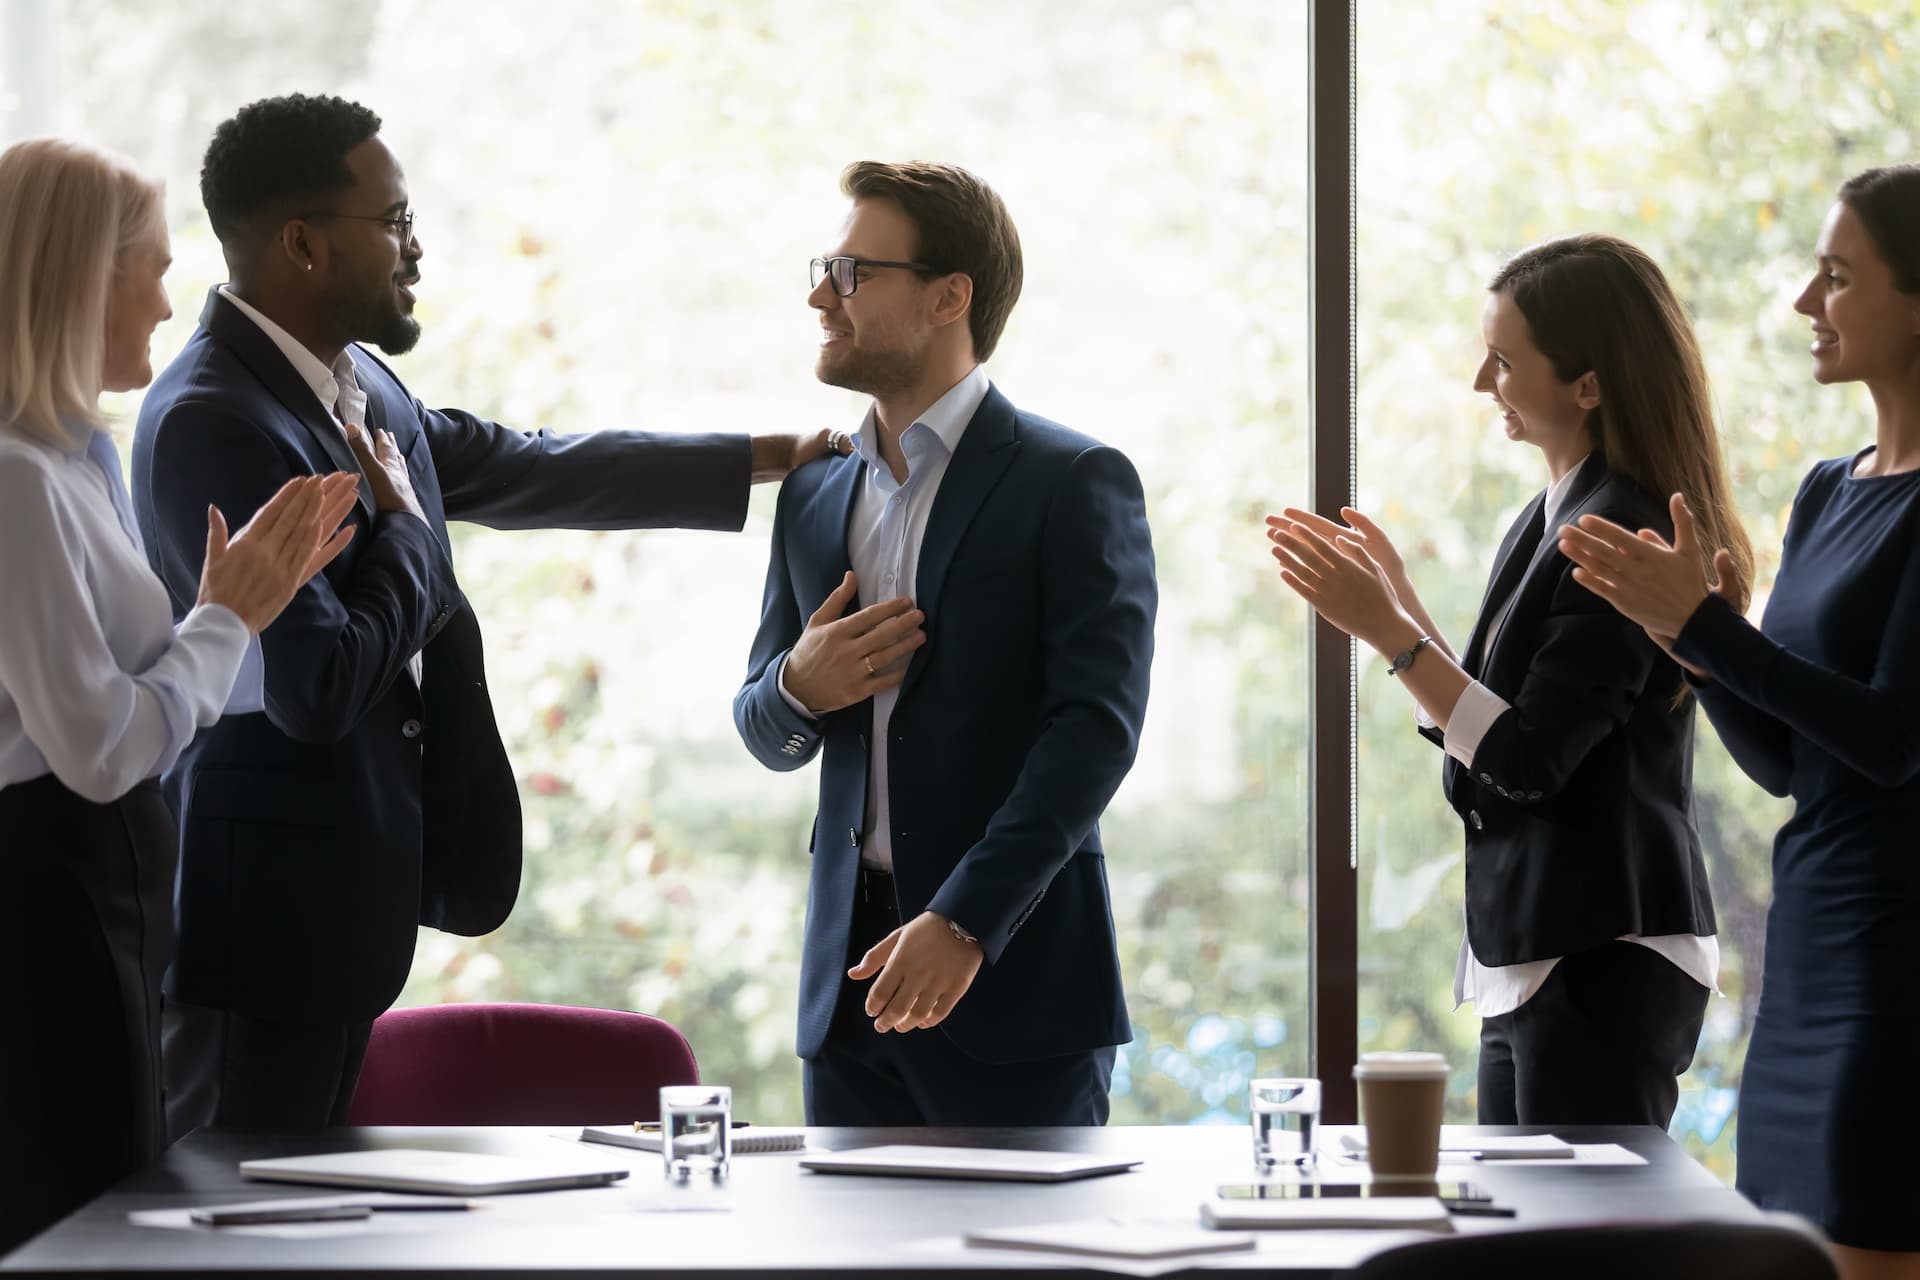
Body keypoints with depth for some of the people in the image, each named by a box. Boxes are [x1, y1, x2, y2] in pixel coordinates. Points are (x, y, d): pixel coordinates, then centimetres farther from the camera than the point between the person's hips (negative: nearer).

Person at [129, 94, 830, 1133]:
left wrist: (779, 458, 23)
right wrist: (404, 532, -9)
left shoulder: (357, 384, 8)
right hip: (265, 913, -10)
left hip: (345, 899, 10)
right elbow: (320, 688, -26)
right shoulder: (213, 424, -22)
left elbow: (519, 469, 21)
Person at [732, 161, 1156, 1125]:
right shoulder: (814, 495, 15)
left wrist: (964, 922, -21)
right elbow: (766, 735, 21)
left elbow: (1096, 725, -13)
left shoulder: (1073, 483, -5)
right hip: (851, 973, 6)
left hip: (1014, 974, -5)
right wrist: (798, 687, -5)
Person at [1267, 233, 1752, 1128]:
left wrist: (1387, 630, -18)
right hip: (1535, 958, 10)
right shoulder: (1547, 520, 13)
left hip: (1605, 962, -10)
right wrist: (1399, 598, 13)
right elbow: (1485, 734, 17)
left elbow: (1525, 762, -19)